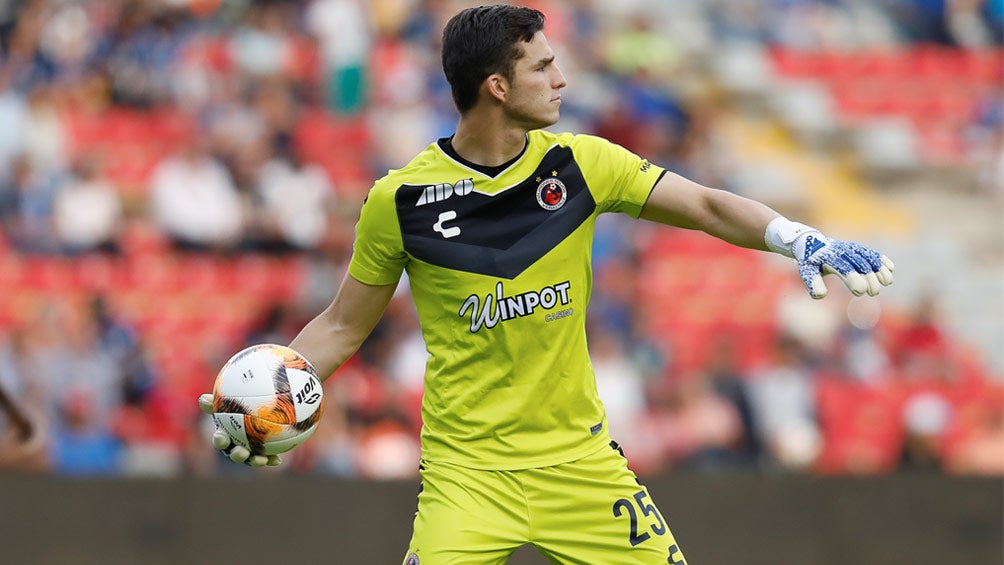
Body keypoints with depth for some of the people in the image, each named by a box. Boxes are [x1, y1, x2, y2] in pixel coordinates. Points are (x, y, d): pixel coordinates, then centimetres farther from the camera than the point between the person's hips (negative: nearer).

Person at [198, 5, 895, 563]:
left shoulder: (579, 164, -1)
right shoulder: (400, 200, -7)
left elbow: (708, 207, -2)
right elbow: (343, 327, 4)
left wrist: (797, 238, -21)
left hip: (578, 457, 3)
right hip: (468, 466, -3)